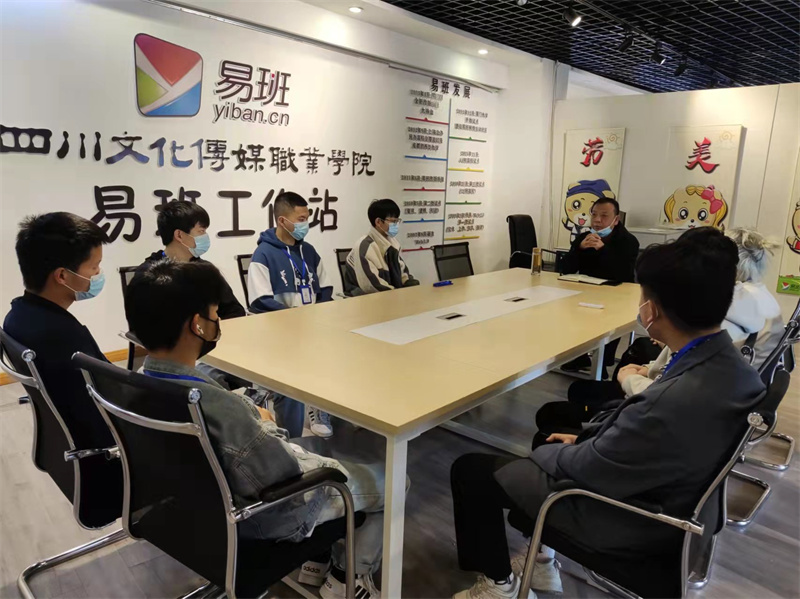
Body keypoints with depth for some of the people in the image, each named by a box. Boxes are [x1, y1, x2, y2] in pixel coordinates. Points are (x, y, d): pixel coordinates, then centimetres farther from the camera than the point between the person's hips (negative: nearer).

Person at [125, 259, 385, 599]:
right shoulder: (216, 405, -40)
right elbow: (288, 472, -27)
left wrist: (256, 422, -2)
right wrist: (267, 427, -11)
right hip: (263, 514, -8)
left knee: (325, 444, 27)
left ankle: (320, 557, 33)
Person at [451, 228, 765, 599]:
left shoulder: (674, 402, -40)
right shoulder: (726, 364, -13)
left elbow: (587, 469, -23)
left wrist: (544, 452, -3)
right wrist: (583, 437, 4)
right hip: (675, 494, 8)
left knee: (471, 470, 0)